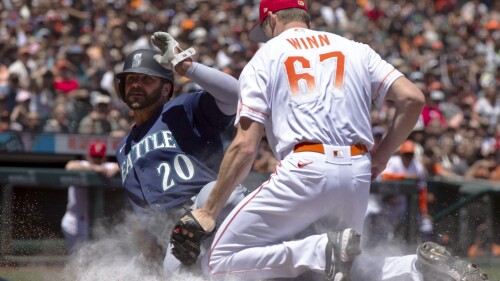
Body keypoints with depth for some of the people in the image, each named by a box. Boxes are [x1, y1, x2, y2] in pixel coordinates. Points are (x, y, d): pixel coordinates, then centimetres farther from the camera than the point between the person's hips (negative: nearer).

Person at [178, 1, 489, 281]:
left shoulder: (264, 58, 12)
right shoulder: (355, 49, 21)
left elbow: (245, 147, 1)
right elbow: (413, 98, 7)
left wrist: (209, 211, 4)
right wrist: (382, 156, 18)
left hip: (305, 169, -5)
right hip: (359, 172, 5)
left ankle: (326, 252, -18)